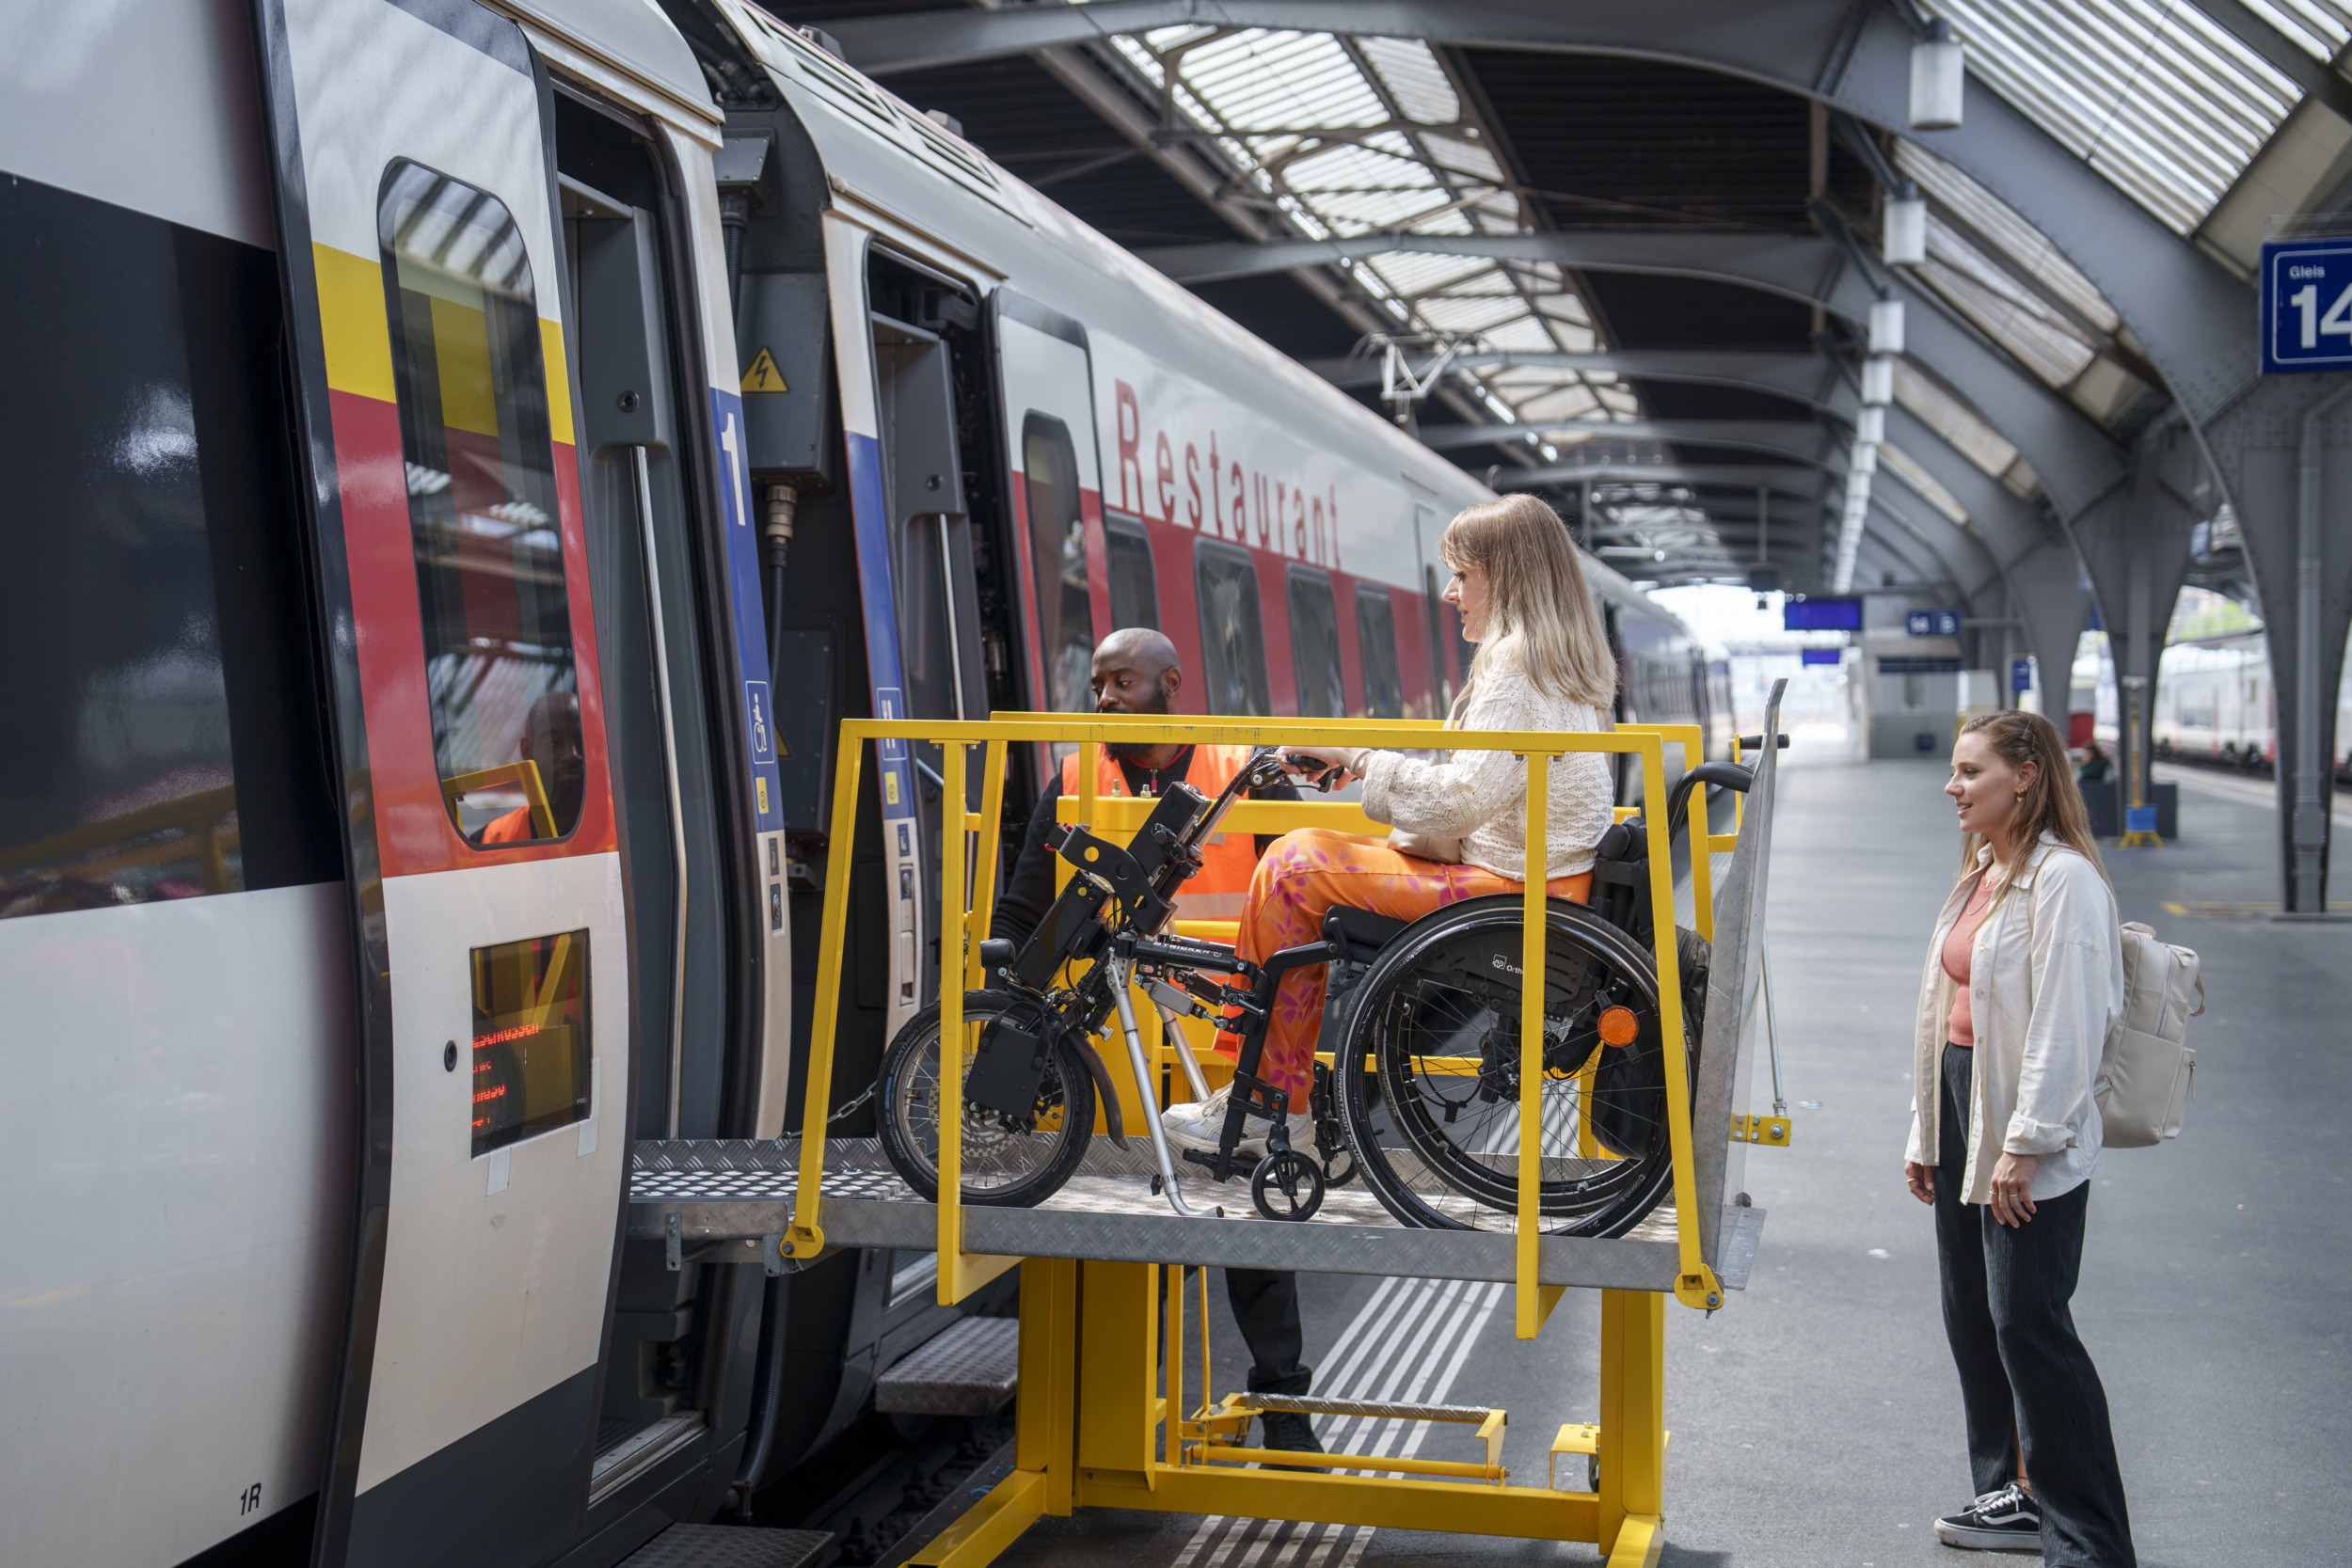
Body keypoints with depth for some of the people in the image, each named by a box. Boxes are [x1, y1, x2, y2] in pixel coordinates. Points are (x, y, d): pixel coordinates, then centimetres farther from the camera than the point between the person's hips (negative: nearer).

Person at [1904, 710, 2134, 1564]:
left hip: (2031, 1142, -9)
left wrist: (2024, 1146, -20)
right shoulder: (1981, 874, 15)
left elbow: (2066, 1027, -19)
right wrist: (1925, 1134, 18)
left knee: (2028, 1325, -8)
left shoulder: (2063, 880, -14)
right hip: (1961, 1114, 10)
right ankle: (2018, 1495, 28)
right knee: (1971, 1317, 14)